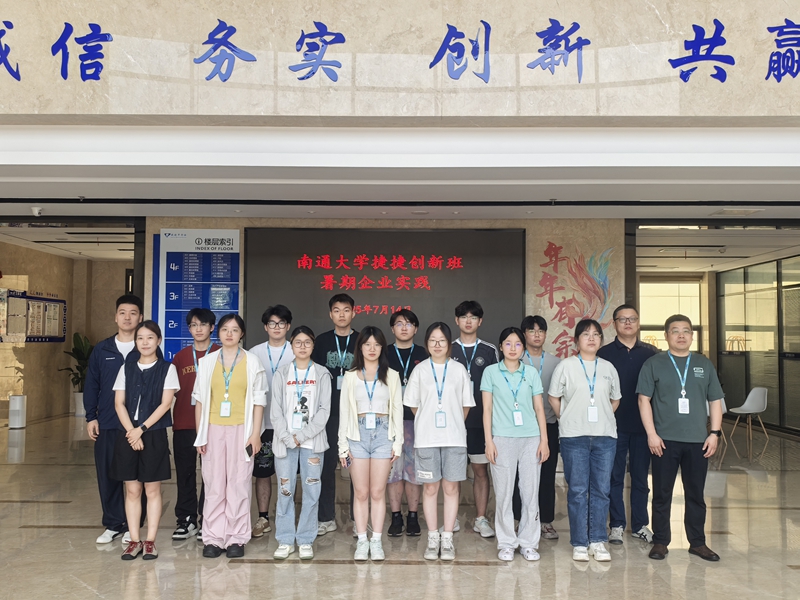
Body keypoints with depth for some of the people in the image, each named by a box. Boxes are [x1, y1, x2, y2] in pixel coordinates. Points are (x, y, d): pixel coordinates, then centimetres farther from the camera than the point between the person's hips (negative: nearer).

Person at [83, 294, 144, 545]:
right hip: (106, 425, 3)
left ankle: (133, 527, 16)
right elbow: (91, 385, 10)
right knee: (108, 475, 8)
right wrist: (91, 417, 3)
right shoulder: (101, 350, 7)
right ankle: (113, 524, 21)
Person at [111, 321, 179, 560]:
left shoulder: (167, 369, 0)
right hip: (128, 434, 3)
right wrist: (131, 431, -10)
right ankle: (134, 540, 14)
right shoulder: (126, 368, 9)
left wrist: (142, 429, -12)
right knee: (132, 490, 6)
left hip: (154, 435, -3)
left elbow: (166, 403, -7)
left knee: (152, 489, 3)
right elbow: (119, 403, 3)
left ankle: (150, 541, 10)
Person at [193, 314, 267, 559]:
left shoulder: (252, 361, 3)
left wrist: (255, 433, -4)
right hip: (213, 429, 1)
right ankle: (213, 538, 11)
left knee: (239, 484, 0)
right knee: (214, 484, 2)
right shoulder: (207, 361, 8)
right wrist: (199, 434, 3)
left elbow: (259, 399, 2)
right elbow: (199, 399, 9)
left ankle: (236, 538, 9)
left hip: (241, 429, -1)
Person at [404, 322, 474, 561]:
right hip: (426, 437, 0)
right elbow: (413, 404, 8)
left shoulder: (458, 369, 4)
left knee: (451, 487, 3)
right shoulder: (420, 370, 3)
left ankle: (447, 539, 13)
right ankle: (433, 539, 15)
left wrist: (454, 425, 9)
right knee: (430, 488, 5)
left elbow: (466, 405, 9)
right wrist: (427, 423, 9)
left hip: (454, 437, 0)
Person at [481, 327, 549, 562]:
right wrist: (489, 441, -4)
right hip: (502, 438, -1)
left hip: (530, 438, 1)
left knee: (531, 492, 3)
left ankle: (528, 543, 15)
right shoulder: (491, 372, 4)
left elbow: (539, 409, 8)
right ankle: (506, 543, 14)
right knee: (503, 492, 3)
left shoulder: (531, 373, 8)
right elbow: (487, 409, 2)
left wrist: (544, 440, 2)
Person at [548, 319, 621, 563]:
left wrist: (603, 419, 11)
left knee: (601, 490, 5)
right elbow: (554, 397, 5)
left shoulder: (608, 367, 10)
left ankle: (597, 541, 16)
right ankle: (579, 543, 9)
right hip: (574, 436, -3)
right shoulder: (566, 366, 1)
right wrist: (567, 420, 5)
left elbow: (615, 399, 18)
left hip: (605, 436, 3)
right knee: (577, 490, 1)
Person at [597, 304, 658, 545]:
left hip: (643, 424, 2)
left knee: (641, 477, 10)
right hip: (615, 425, -2)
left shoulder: (651, 353, 6)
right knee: (615, 477, 5)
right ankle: (617, 525, 15)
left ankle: (640, 524, 22)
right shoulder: (604, 353, 1)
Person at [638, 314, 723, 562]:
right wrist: (651, 433, -9)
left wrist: (715, 433, 2)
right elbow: (644, 399, -2)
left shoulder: (704, 364, 10)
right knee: (662, 494, 5)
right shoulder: (654, 363, 1)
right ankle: (660, 542, 15)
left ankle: (697, 542, 22)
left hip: (698, 441, 2)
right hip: (664, 440, -2)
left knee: (696, 494, 10)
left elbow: (715, 401, 12)